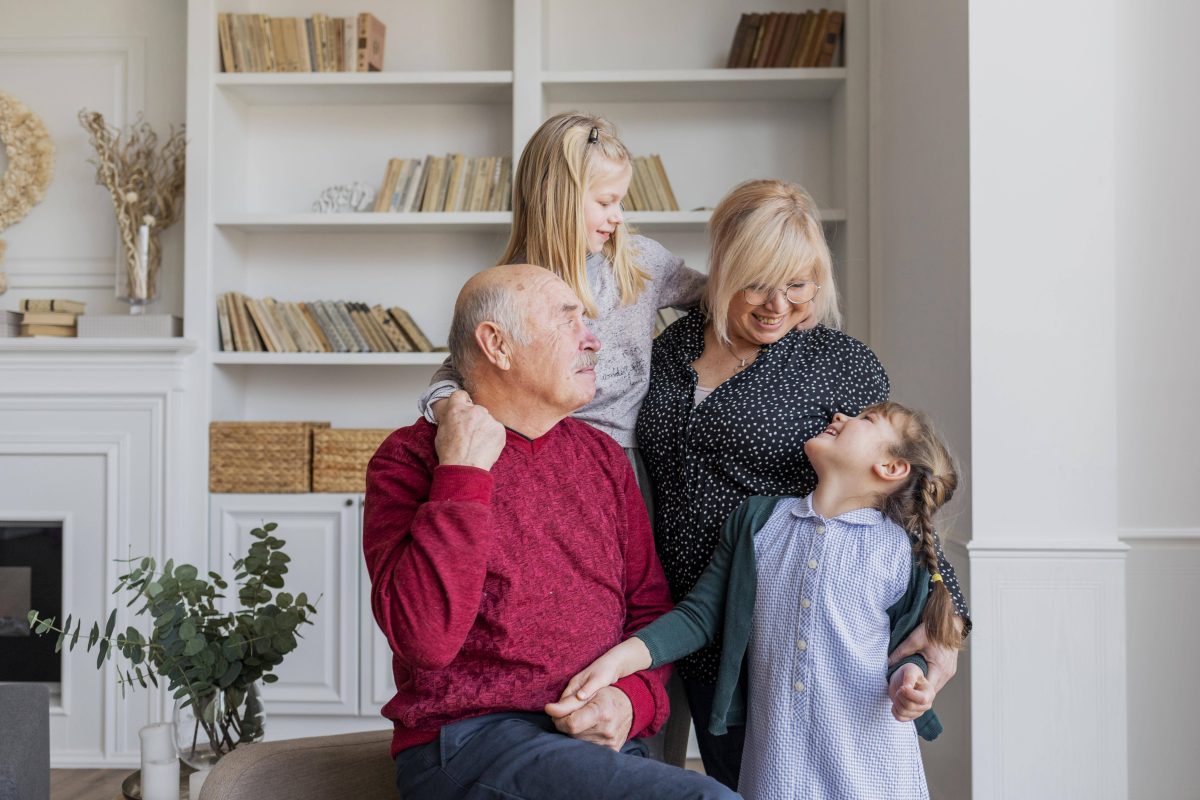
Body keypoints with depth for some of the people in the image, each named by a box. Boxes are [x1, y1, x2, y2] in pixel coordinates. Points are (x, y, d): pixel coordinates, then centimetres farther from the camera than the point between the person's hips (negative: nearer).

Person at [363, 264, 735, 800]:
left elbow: (650, 606, 15)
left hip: (599, 740, 6)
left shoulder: (602, 455, 13)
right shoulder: (411, 458, -4)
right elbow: (425, 638, -19)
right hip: (469, 740, -6)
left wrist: (633, 698, -5)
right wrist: (463, 474, -18)